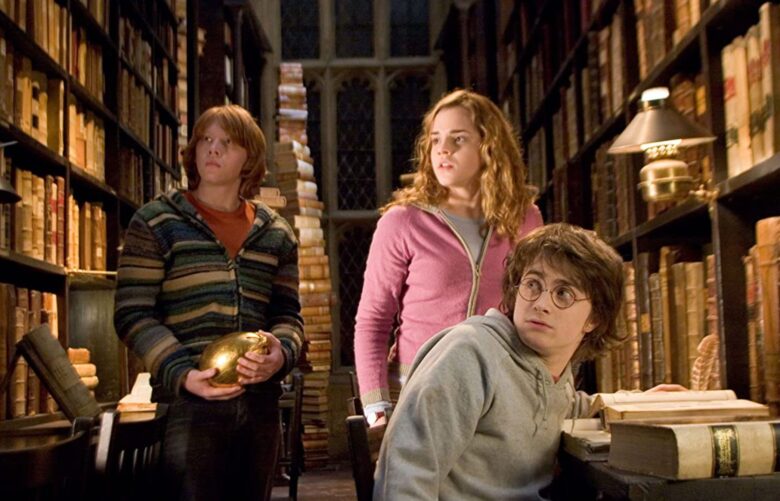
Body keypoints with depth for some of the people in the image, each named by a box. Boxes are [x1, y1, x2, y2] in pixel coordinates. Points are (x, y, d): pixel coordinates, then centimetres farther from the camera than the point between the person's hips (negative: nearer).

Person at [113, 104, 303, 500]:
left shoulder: (276, 234, 13)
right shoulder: (156, 222, 2)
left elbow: (288, 313, 14)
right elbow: (133, 313, -3)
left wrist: (281, 353, -10)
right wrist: (181, 374, -18)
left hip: (260, 403, 4)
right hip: (188, 402, -4)